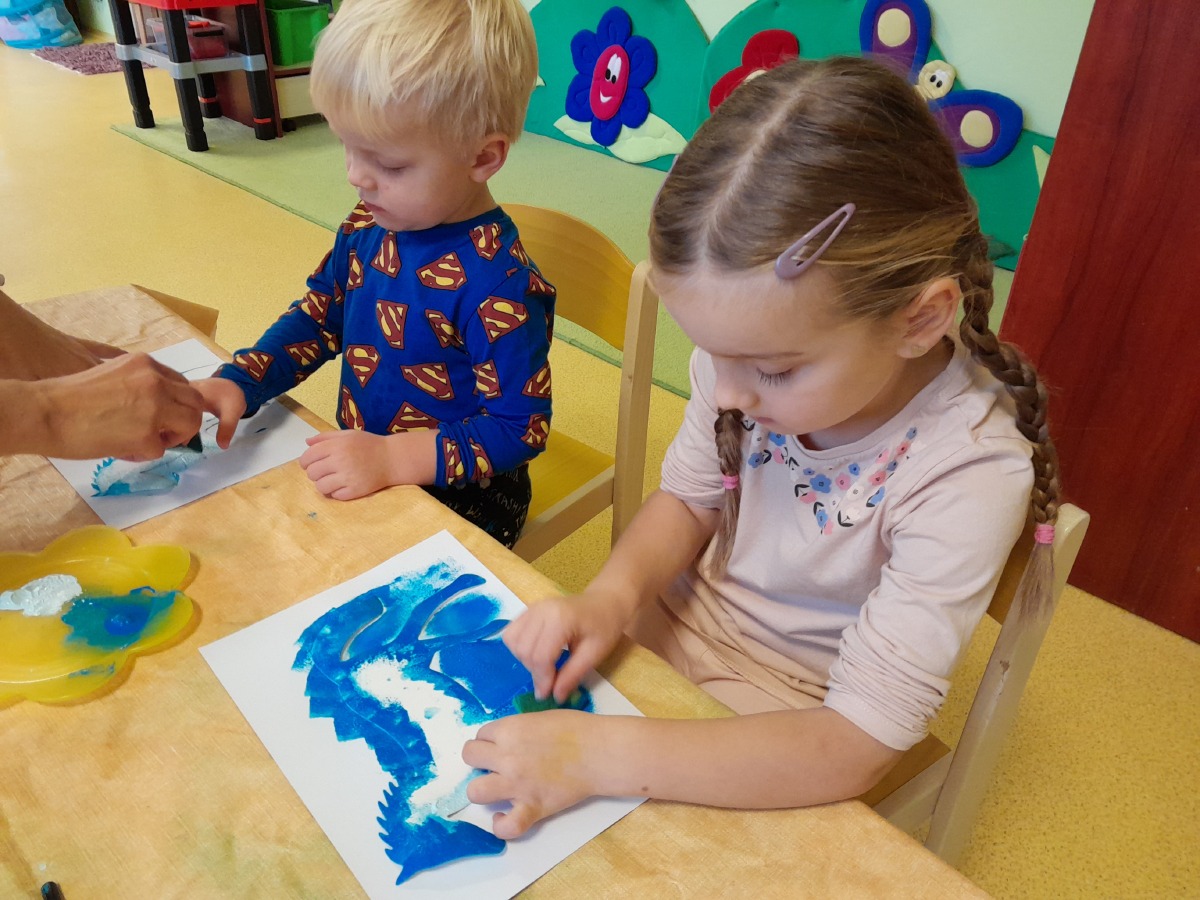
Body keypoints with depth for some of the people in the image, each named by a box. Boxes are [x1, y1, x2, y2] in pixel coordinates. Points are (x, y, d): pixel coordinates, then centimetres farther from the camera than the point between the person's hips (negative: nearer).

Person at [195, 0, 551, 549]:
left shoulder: (498, 285, -27)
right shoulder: (370, 226, -3)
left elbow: (519, 427, -23)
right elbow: (319, 317, 11)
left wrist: (392, 458, -31)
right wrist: (238, 383, -4)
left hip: (459, 503, -7)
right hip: (357, 469, 7)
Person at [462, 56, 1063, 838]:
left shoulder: (968, 474, -32)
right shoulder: (755, 349, -19)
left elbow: (854, 746, -31)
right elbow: (690, 498, 0)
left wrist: (599, 756, -37)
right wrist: (612, 595, -21)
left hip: (797, 709, -4)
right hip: (689, 621, 4)